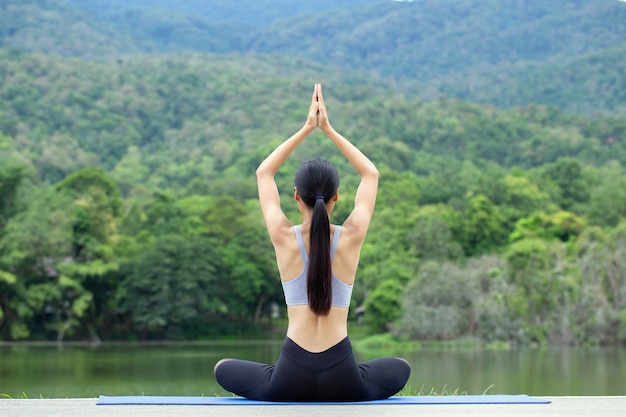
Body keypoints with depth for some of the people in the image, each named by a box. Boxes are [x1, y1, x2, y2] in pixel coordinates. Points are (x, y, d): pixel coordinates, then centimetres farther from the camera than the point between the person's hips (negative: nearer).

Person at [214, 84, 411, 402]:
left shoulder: (284, 238, -4)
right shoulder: (351, 238, -4)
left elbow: (263, 173, 13)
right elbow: (371, 174, 14)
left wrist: (307, 128, 15)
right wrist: (328, 129, 13)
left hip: (290, 380, 0)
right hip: (343, 381, 0)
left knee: (223, 369, 29)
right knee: (400, 369, 33)